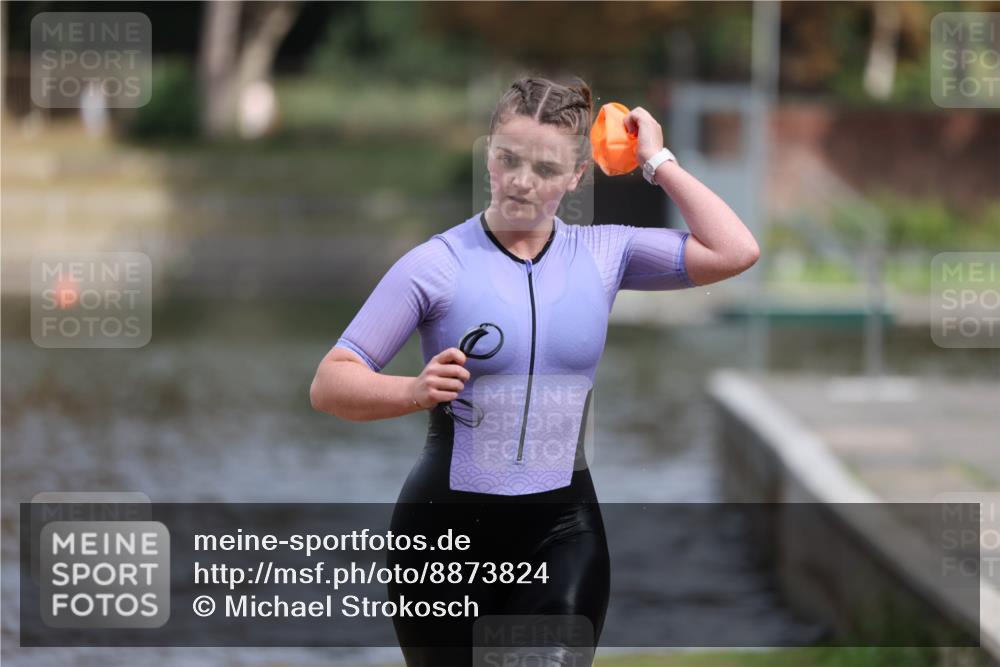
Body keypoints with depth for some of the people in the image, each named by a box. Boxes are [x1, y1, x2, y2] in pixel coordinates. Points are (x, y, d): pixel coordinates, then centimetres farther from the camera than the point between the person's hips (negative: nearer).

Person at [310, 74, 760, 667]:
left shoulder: (604, 253, 5)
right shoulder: (437, 263, -6)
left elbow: (735, 252, -2)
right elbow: (329, 384, -7)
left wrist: (658, 162, 2)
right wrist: (416, 391, -27)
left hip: (563, 532, 1)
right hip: (447, 528, -1)